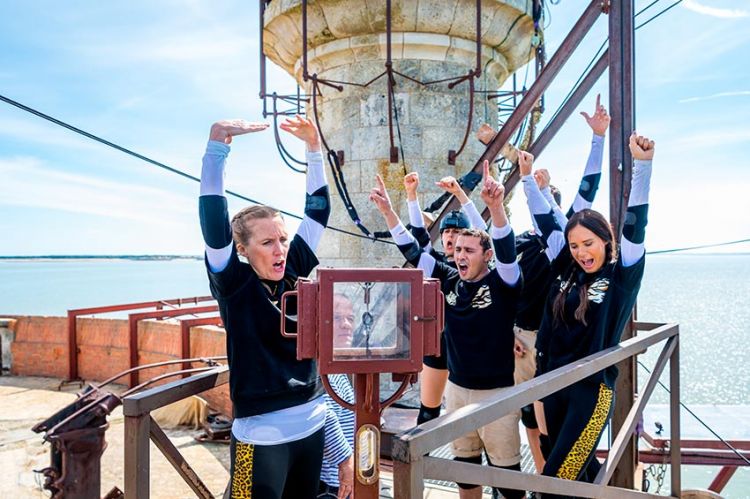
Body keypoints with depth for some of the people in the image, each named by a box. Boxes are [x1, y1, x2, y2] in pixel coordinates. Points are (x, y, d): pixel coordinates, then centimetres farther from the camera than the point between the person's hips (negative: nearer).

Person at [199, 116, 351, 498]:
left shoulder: (294, 272, 1)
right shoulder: (233, 283, -11)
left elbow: (318, 209, 3)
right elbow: (213, 216, -23)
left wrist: (314, 147, 0)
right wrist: (217, 144, -29)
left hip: (313, 423, 5)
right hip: (262, 434, -5)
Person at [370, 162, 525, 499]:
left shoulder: (502, 283, -12)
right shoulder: (448, 280, -1)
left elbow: (507, 250, -31)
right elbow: (412, 251, -1)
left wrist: (495, 206, -47)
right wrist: (387, 210, -9)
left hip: (496, 391, -4)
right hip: (456, 388, 5)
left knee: (505, 469, 9)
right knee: (465, 465, 19)